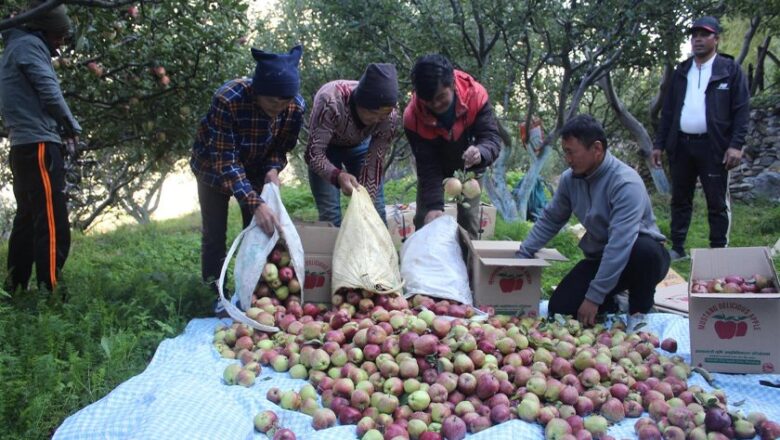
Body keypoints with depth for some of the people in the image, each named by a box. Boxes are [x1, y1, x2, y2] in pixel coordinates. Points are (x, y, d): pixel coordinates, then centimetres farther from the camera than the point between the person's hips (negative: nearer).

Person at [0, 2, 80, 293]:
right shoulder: (29, 45, -4)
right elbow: (50, 93, -14)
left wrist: (60, 131, 10)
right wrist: (72, 128, 0)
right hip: (39, 146, -10)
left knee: (28, 221, 13)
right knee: (52, 224, -12)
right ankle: (50, 294, -14)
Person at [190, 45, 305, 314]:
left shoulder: (296, 107, -25)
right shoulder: (227, 100, -39)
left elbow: (281, 147, -6)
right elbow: (225, 161, -36)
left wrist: (273, 169, -28)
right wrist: (255, 204, -44)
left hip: (256, 168, 3)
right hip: (215, 167, -3)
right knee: (215, 234, -1)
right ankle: (218, 294, 15)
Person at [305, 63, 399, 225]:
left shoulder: (390, 118, -30)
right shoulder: (330, 101, -40)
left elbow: (374, 164, -24)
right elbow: (315, 154, -35)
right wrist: (338, 176, -53)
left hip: (360, 146, 2)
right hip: (325, 147, -2)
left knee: (375, 210, -5)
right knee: (329, 214, -13)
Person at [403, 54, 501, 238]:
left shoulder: (475, 95, -33)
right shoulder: (413, 117, -32)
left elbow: (492, 137, -31)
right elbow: (427, 167, -28)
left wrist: (480, 153, -56)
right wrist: (434, 205, -38)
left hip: (469, 168, 0)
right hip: (436, 167, 0)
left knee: (469, 221, -4)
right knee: (424, 218, 0)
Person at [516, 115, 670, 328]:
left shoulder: (625, 183, -28)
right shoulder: (570, 179, -6)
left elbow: (620, 244, -34)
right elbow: (550, 220, 9)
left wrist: (594, 297, -33)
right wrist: (521, 256, 4)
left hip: (641, 255, -5)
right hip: (600, 258, 5)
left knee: (644, 249, -40)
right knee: (559, 308, -12)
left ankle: (639, 311, -10)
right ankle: (611, 305, 17)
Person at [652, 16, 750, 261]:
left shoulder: (730, 70, 1)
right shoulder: (681, 72, 14)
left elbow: (742, 110, -5)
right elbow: (668, 110, 14)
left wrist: (736, 145, -14)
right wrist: (659, 144, 9)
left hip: (713, 147, -4)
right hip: (681, 146, 4)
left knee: (717, 204, 2)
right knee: (680, 201, 10)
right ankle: (677, 249, 18)